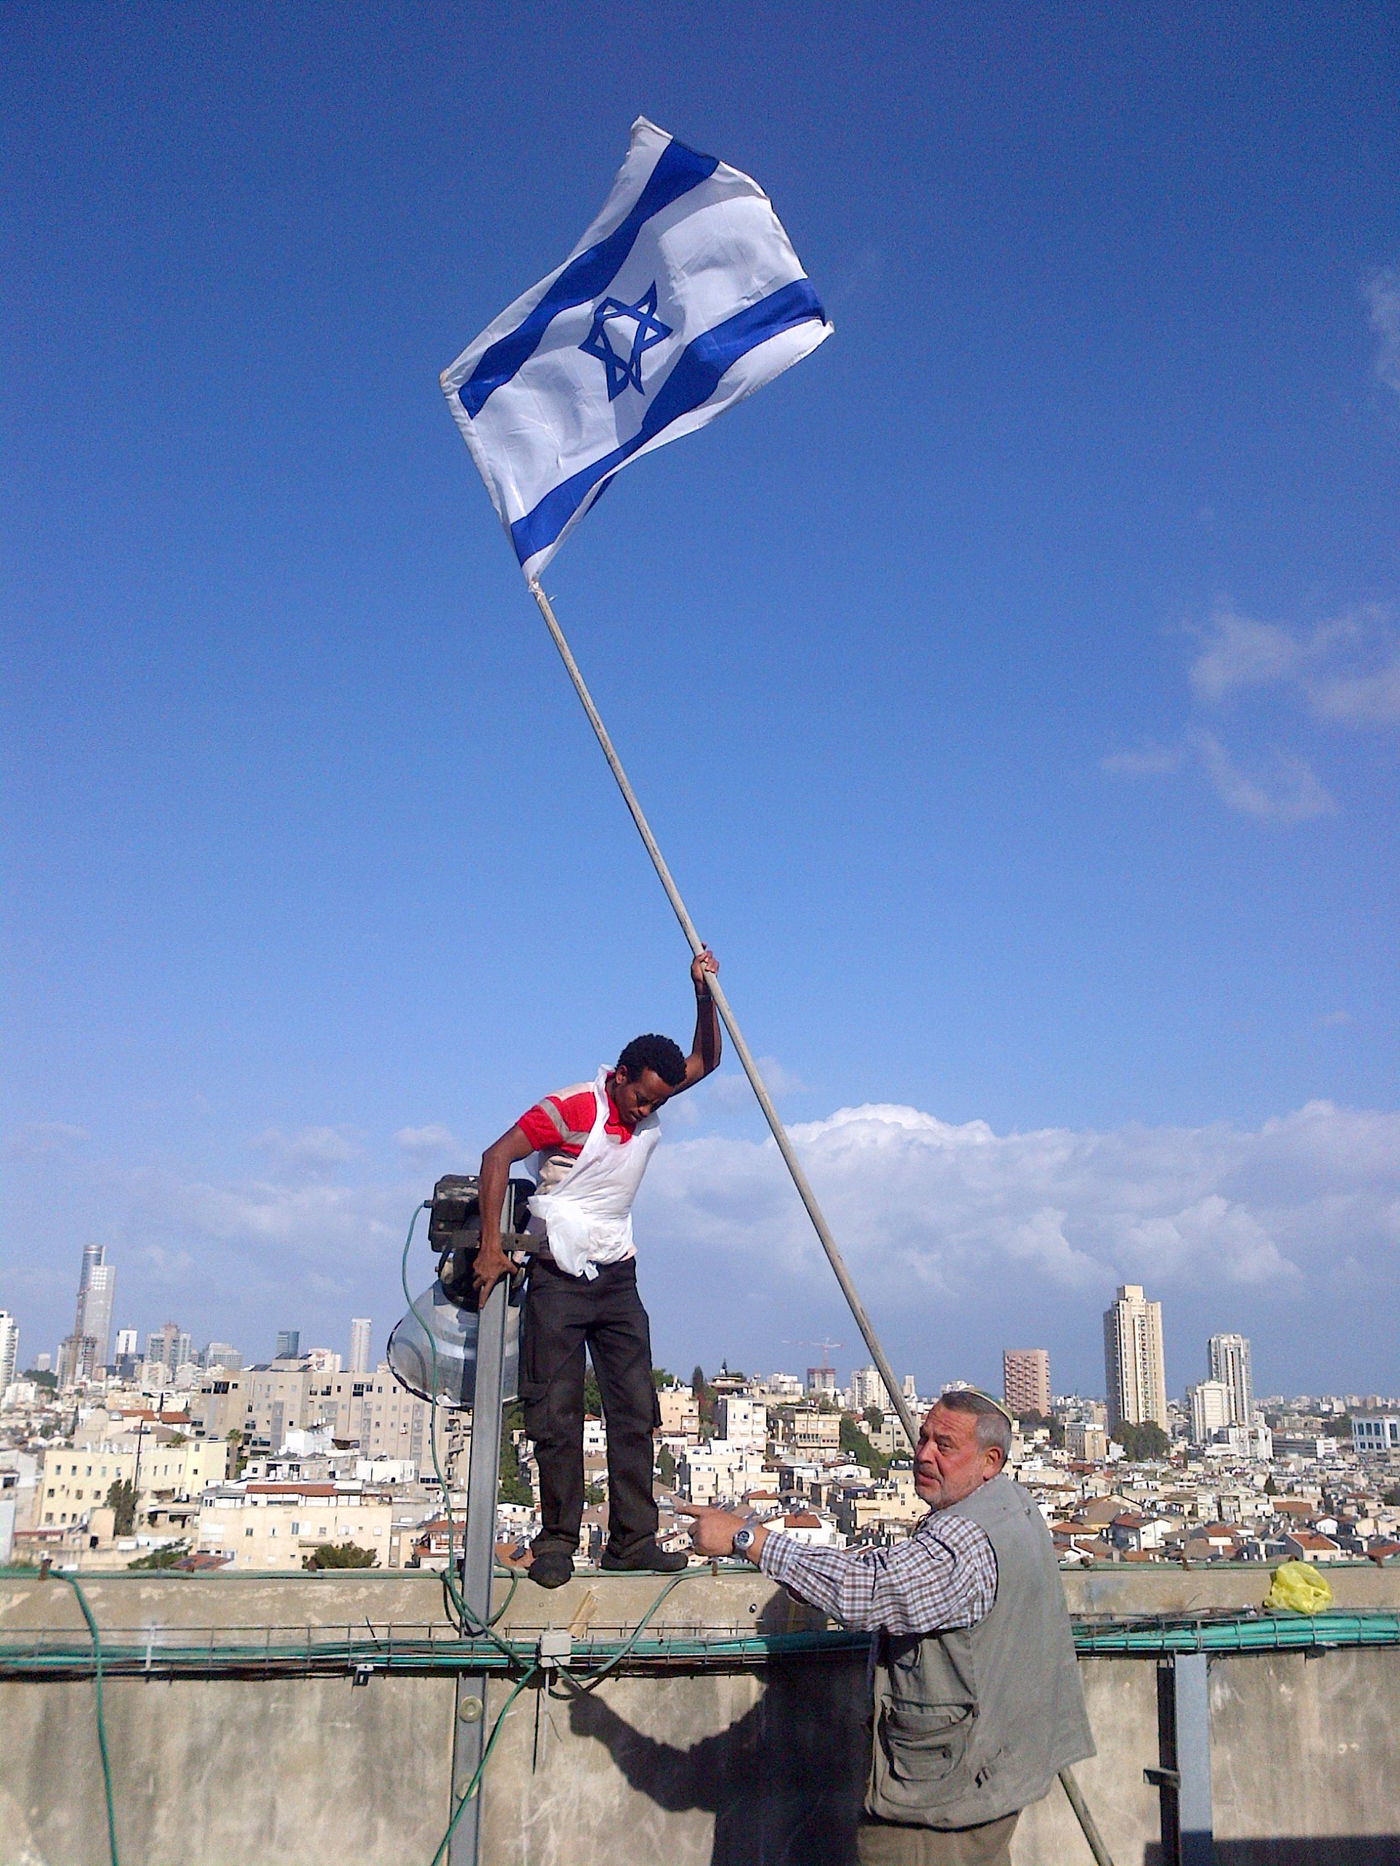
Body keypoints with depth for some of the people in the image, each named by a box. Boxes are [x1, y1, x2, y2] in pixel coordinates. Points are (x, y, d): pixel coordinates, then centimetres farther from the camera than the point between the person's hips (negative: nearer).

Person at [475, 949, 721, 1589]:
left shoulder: (653, 1105, 4)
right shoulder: (570, 1107, -14)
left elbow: (706, 1060, 13)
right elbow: (497, 1157, -19)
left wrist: (703, 995, -5)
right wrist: (491, 1247, -24)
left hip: (618, 1279, 6)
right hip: (558, 1280, -6)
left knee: (635, 1411, 1)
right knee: (557, 1416, -3)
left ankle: (632, 1540, 6)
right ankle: (557, 1542, 6)